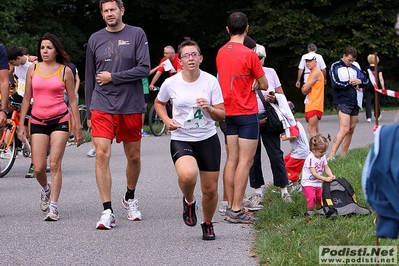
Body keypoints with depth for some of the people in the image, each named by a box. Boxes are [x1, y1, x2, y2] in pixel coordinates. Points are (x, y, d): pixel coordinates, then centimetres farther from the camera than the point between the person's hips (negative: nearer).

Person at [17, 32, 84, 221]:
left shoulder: (65, 71, 0)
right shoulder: (33, 69, 6)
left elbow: (72, 101, 4)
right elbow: (27, 98, 10)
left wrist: (78, 127, 2)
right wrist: (21, 125, 6)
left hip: (60, 120, -2)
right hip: (38, 121, 2)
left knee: (55, 164, -9)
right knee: (39, 167, -3)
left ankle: (53, 206, -5)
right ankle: (45, 190, 31)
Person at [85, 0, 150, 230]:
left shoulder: (137, 34, 0)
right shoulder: (95, 39, 8)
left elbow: (144, 69, -9)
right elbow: (90, 78, 13)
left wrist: (113, 77, -11)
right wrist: (89, 112, 11)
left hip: (131, 107, -1)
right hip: (102, 107, 1)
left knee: (134, 157, 10)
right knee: (102, 154, -12)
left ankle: (130, 198, 35)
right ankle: (108, 211, -11)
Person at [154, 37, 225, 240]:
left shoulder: (210, 81, -5)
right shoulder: (171, 83, -5)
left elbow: (221, 115, -1)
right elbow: (159, 103, 16)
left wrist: (209, 108, -22)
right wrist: (167, 120, -3)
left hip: (208, 139, 1)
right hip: (181, 139, -1)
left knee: (210, 189, 4)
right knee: (187, 175, -32)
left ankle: (208, 224, 34)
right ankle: (189, 201, 3)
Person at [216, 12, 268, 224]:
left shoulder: (221, 53, 7)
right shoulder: (249, 54, -14)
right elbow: (264, 85, -6)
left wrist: (248, 84, 7)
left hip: (228, 112, 7)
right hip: (247, 113, -7)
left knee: (232, 159, 9)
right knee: (245, 161, -6)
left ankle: (230, 207, 11)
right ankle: (237, 210, -9)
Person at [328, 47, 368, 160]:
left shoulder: (355, 69, 15)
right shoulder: (335, 67, -1)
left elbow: (366, 81, 13)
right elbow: (335, 84, -14)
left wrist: (360, 81, -9)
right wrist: (350, 83, -5)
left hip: (355, 103, 7)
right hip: (343, 102, -7)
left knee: (351, 130, 7)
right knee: (344, 129, -18)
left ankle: (343, 156, 12)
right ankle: (331, 156, -23)